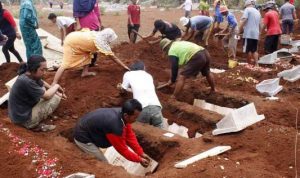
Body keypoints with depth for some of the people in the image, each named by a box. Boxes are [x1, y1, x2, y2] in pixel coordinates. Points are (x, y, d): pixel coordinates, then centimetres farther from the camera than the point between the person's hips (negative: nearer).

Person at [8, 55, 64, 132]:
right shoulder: (26, 81, -29)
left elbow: (43, 83, 17)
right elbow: (47, 96, -20)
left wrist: (56, 91, 7)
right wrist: (56, 86, -3)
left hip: (18, 114, 9)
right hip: (24, 118, -9)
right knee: (56, 98, -8)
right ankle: (36, 125, -2)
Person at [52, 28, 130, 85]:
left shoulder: (98, 35, 6)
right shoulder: (102, 42, -14)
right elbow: (113, 57, -9)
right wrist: (125, 66, -3)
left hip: (73, 38, 9)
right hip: (71, 42, -9)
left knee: (87, 53, 18)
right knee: (65, 64, -13)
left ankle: (85, 72, 14)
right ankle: (54, 85, -20)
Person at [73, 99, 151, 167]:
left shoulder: (122, 113, -12)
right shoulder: (115, 125, -37)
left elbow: (130, 136, -1)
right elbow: (122, 149, -23)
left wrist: (141, 153, -1)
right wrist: (139, 159, -12)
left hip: (88, 130, 9)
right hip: (83, 138, -9)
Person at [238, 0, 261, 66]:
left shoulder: (247, 9, -2)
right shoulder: (257, 12, 20)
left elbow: (244, 20, -15)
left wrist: (240, 30, -10)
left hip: (248, 33, -7)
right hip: (256, 34, 7)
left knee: (248, 50, 0)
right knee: (254, 50, 9)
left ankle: (249, 64, 5)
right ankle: (256, 64, 5)